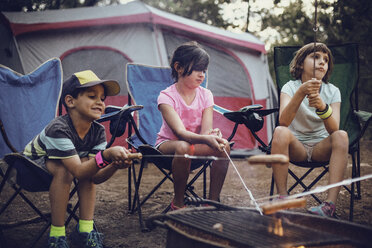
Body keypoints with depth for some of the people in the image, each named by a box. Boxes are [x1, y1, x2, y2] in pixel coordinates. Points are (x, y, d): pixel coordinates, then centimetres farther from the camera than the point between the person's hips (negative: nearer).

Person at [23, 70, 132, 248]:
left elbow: (95, 176, -21)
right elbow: (78, 172, -40)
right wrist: (107, 155, -56)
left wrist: (115, 165, -42)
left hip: (55, 165, 6)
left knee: (87, 162, -20)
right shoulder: (58, 129, -35)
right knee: (64, 169, -33)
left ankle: (85, 229, -15)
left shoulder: (98, 131, -15)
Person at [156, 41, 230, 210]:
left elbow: (206, 130, -14)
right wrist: (205, 139, -48)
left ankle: (213, 201, -16)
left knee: (223, 146, -25)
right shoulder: (167, 97, -17)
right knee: (183, 147, -39)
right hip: (167, 144, -4)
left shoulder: (206, 95, -3)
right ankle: (178, 203, -19)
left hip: (195, 142, 4)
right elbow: (180, 132, -31)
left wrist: (211, 135, -39)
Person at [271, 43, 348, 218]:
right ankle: (282, 198, -31)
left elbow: (334, 129, -18)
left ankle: (330, 204, -37)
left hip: (321, 147, 2)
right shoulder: (290, 87, -6)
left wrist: (322, 106, -38)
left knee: (341, 136, -29)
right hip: (296, 146, -1)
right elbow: (283, 121, -26)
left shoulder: (332, 91, -2)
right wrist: (301, 93, -39)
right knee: (280, 132, -32)